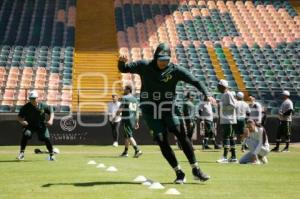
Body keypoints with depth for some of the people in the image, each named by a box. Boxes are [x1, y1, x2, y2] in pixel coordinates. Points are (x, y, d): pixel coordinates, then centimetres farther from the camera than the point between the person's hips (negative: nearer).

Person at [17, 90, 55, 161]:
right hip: (29, 125, 0)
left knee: (46, 138, -11)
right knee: (25, 135, -27)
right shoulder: (25, 107, -12)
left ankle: (52, 154, 10)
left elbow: (51, 112, 0)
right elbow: (19, 117, -5)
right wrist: (21, 121, -27)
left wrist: (50, 120, -18)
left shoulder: (43, 106, -11)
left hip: (41, 125, 0)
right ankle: (22, 154, -16)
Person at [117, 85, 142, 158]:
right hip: (133, 119, 8)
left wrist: (117, 113, 3)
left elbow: (120, 109, -15)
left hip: (126, 119, -8)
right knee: (126, 135, 17)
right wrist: (137, 122, 18)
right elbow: (137, 111, 15)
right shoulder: (135, 99, 15)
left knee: (129, 135, -10)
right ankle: (125, 152, 21)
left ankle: (137, 150, -24)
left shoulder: (125, 98, -8)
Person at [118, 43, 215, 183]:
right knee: (161, 141, -7)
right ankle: (179, 173, 3)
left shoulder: (175, 70, -8)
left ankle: (195, 170, -10)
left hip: (168, 108, 0)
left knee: (181, 133, -17)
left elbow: (194, 81, -13)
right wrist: (122, 62, -24)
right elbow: (123, 69, 0)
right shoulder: (144, 66, -5)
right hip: (150, 110, 0)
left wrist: (207, 94, -29)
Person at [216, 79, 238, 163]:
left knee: (226, 137, -13)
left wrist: (222, 107, -18)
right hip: (224, 120, 10)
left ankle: (225, 157, -17)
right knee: (231, 138, 10)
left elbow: (233, 105, -19)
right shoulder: (223, 95, 19)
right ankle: (233, 157, 13)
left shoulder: (228, 94, -11)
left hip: (229, 120, -10)